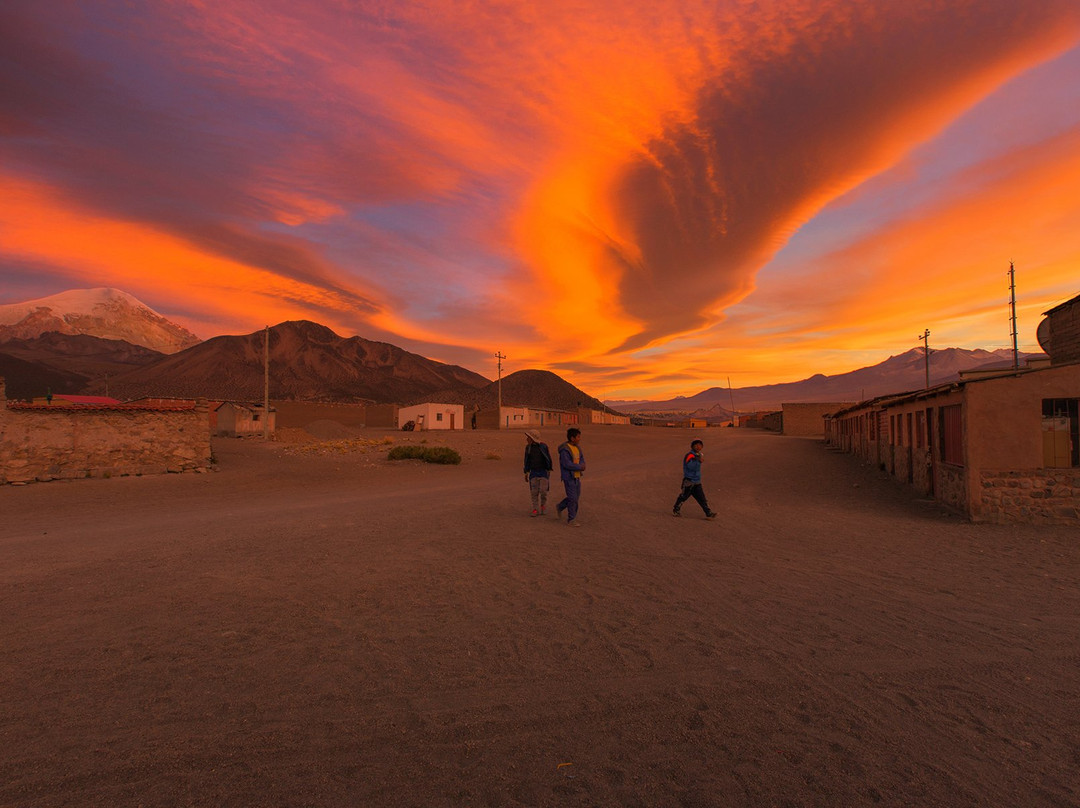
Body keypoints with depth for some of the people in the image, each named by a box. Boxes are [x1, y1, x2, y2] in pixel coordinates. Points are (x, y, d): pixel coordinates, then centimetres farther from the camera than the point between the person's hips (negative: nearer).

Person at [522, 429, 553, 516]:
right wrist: (526, 473, 6)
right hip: (533, 472, 3)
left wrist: (549, 470, -8)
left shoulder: (543, 446, -12)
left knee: (543, 490, -8)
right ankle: (536, 510, 5)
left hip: (544, 471, -3)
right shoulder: (528, 447, 0)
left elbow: (548, 458, -6)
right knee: (534, 492, -2)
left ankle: (543, 503, 21)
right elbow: (527, 460, 6)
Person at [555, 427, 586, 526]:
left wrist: (580, 466, -16)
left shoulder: (577, 447, 8)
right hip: (568, 477, -8)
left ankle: (559, 507, 35)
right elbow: (567, 464, -24)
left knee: (576, 497, 15)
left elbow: (582, 460, 7)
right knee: (572, 498, -4)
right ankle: (571, 519, 9)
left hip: (576, 477, 8)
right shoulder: (565, 450, -18)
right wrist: (580, 467, -14)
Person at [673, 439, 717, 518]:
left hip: (697, 482, 8)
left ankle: (708, 513, 4)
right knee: (683, 496, 2)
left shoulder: (699, 455, 13)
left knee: (701, 498, 5)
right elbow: (691, 466, -31)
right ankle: (675, 510, 18)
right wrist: (699, 461, -35)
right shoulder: (689, 455, -15)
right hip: (689, 481, -7)